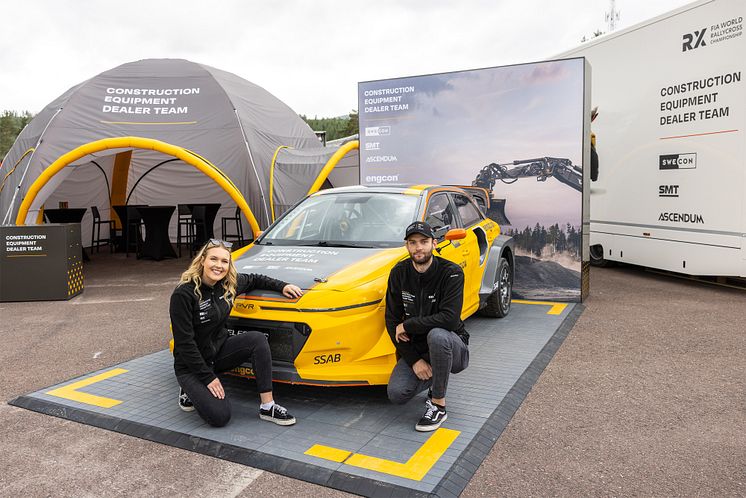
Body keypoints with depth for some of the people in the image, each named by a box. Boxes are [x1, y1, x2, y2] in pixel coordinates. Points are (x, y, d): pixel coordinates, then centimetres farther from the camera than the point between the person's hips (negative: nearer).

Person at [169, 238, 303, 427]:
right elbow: (184, 342, -21)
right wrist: (208, 377, -20)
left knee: (257, 339, -22)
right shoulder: (183, 294, -23)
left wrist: (282, 286, 4)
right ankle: (190, 391, 11)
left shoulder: (229, 283, -4)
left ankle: (267, 407, -17)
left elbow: (254, 280, 18)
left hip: (219, 350, 6)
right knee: (220, 417, -22)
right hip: (191, 365, -6)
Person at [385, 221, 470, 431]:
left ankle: (438, 405, -18)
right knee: (396, 394, -19)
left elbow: (450, 318, -29)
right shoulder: (399, 273, -4)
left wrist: (408, 326, -20)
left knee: (436, 335, -39)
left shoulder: (451, 272, -17)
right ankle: (436, 377, 14)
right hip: (416, 349, 4)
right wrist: (414, 360, -12)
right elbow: (392, 320, -4)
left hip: (453, 347, -4)